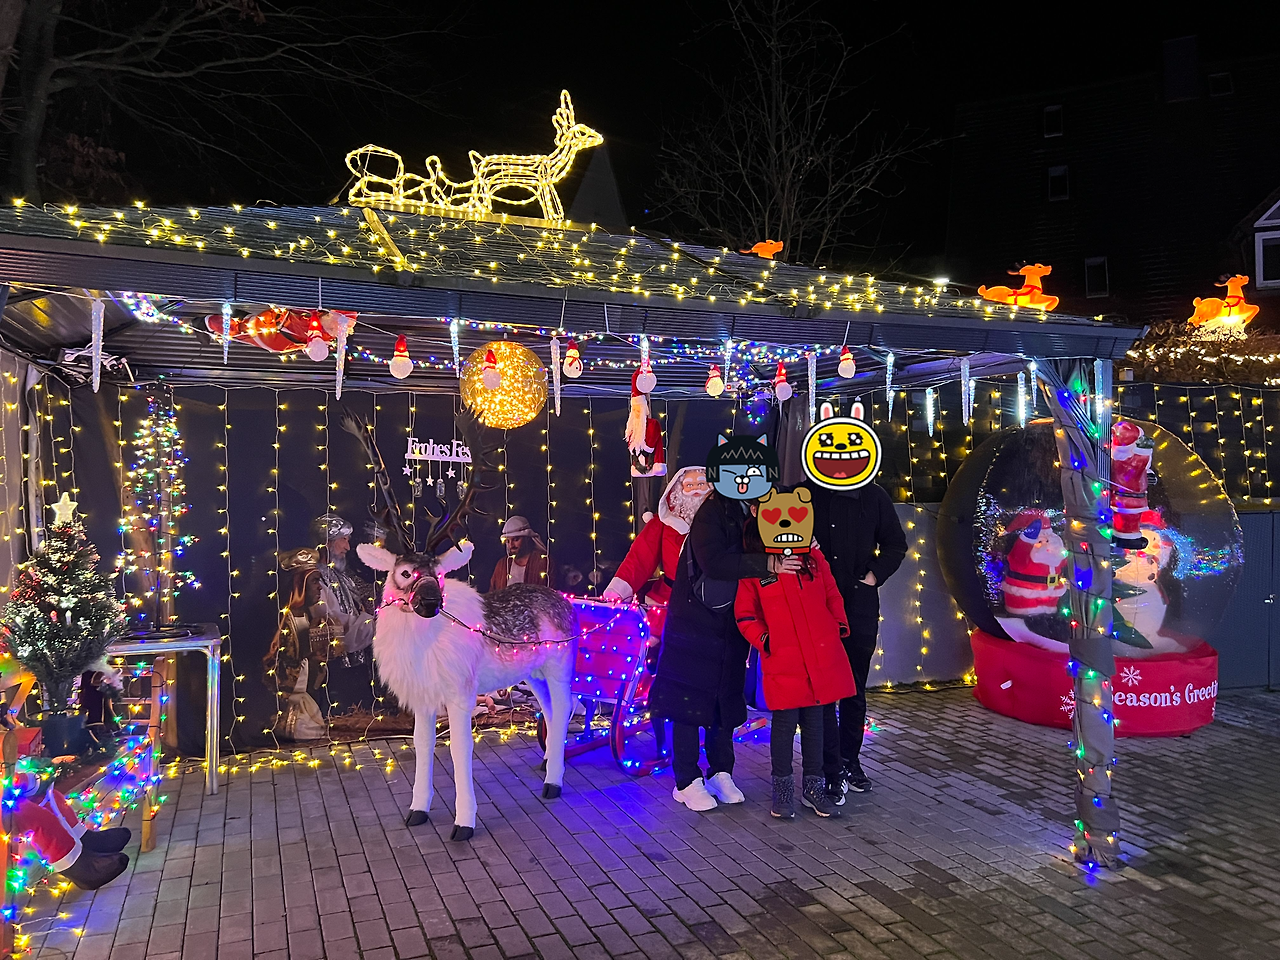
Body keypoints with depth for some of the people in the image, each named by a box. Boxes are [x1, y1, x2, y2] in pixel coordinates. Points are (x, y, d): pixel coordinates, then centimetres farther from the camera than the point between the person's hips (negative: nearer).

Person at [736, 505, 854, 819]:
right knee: (785, 723, 3)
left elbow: (832, 595, 15)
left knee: (814, 721, 12)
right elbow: (745, 615, 4)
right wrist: (762, 639, -8)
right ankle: (782, 786, 21)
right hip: (782, 661, -3)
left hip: (822, 657, 3)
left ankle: (814, 786, 25)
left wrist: (839, 625, 4)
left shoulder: (813, 557, 7)